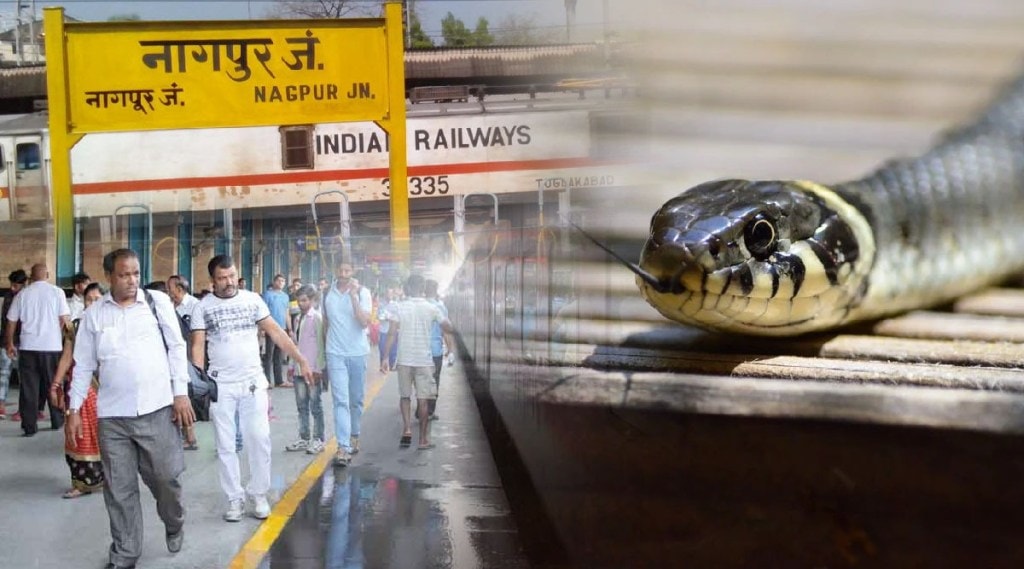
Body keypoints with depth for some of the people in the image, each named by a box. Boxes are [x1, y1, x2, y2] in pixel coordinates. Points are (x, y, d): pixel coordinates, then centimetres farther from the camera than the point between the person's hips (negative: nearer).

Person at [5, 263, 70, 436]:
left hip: (28, 347, 1)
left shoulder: (22, 294, 4)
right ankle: (57, 421, 23)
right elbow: (64, 320, -6)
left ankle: (29, 426, 2)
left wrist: (10, 344, 18)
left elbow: (11, 322, 7)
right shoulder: (56, 292, -1)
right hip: (52, 347, -1)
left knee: (29, 388, 4)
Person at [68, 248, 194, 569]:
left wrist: (181, 394, -3)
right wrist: (74, 411, 7)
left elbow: (176, 348, 3)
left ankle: (174, 525, 36)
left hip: (157, 409, -1)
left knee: (165, 477, 6)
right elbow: (83, 366, 10)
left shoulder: (158, 302, 1)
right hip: (112, 416, 1)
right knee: (119, 489, 6)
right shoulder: (93, 314, 5)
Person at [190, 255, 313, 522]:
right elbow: (198, 346, -5)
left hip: (253, 382, 1)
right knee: (226, 445, 5)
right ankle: (235, 499, 14)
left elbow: (275, 332, 2)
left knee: (259, 440, -1)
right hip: (220, 385, -1)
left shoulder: (252, 300, 1)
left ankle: (259, 495, 12)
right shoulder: (203, 307, -2)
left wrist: (301, 360, -4)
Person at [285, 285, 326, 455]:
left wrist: (318, 370, -14)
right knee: (301, 405, 10)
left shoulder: (317, 318, -8)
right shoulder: (298, 319, 12)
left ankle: (318, 440, 7)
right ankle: (303, 438, 17)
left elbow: (320, 345, -11)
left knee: (315, 406, 0)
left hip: (313, 369, -6)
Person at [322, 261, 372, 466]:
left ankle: (354, 436, 33)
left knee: (356, 400, 13)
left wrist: (353, 296, -21)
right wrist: (325, 349, 16)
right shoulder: (328, 294, 1)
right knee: (340, 400, -10)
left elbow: (365, 322, -16)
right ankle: (343, 447, -17)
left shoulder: (362, 292, -4)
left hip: (358, 352, 0)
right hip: (335, 353, 0)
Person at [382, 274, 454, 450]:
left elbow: (392, 334, -7)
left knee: (405, 396, 14)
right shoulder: (431, 308, -3)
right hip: (424, 360, 0)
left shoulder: (399, 307, -4)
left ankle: (406, 429, -5)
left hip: (404, 359, 0)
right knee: (423, 399, 5)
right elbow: (448, 328, 3)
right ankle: (423, 439, 6)